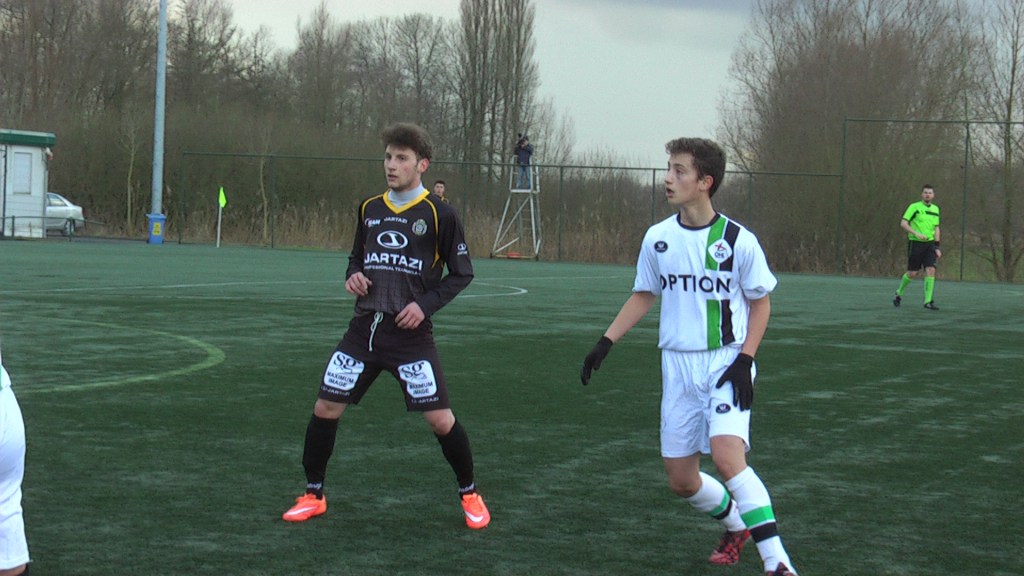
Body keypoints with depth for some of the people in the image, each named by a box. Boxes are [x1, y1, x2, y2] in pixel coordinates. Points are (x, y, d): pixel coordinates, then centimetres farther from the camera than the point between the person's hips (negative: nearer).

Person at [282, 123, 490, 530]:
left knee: (440, 419, -8)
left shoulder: (439, 215, -4)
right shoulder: (369, 209, 9)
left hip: (411, 333, -4)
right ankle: (313, 496, 18)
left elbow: (462, 273, 1)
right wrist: (353, 275, 0)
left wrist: (426, 304, -12)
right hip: (365, 328, 4)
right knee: (325, 408, 1)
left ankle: (469, 495, 15)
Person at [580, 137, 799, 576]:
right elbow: (644, 295, 16)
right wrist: (605, 343, 8)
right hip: (678, 366, 5)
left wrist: (745, 359, -10)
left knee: (727, 457, -26)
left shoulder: (738, 240, -10)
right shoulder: (657, 238, 2)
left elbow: (761, 302, 1)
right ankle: (737, 525, 36)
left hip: (725, 363, -5)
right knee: (681, 481, 7)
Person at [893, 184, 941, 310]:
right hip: (915, 243, -4)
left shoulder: (935, 209, 11)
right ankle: (899, 293, 25)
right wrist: (916, 233, -25)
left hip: (930, 244, 4)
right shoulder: (914, 207, -6)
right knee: (913, 273, -1)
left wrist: (937, 247, 10)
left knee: (931, 270, -10)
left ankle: (928, 301, -7)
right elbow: (903, 223, -13)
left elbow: (936, 229, 17)